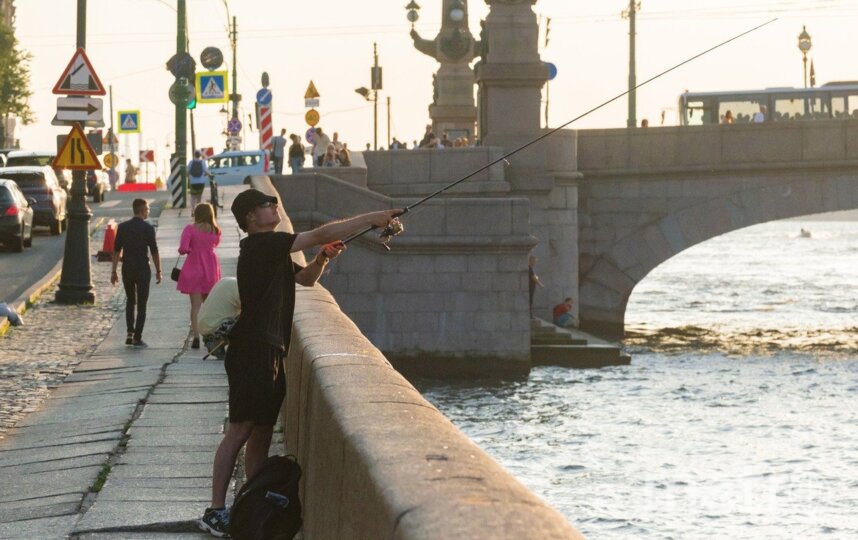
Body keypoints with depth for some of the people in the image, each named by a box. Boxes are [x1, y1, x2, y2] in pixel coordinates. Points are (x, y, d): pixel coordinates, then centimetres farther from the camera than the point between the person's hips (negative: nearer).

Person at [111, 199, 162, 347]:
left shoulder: (122, 227, 1)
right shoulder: (148, 228, -9)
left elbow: (116, 250, 2)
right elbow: (154, 252, -7)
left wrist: (114, 271, 7)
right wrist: (158, 271, 3)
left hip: (127, 269, 4)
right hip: (142, 270, -4)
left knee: (130, 302, 19)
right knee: (141, 304, 4)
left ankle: (130, 333, 7)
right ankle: (137, 338, 1)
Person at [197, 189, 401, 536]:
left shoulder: (273, 249, 18)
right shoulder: (260, 245, -12)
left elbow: (305, 279, 27)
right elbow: (320, 235, -17)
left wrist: (321, 259, 4)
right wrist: (372, 219, -15)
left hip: (271, 351, 10)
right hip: (252, 351, -10)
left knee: (262, 430, 10)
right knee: (241, 429, -11)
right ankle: (215, 511, -11)